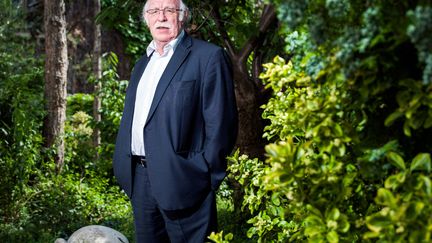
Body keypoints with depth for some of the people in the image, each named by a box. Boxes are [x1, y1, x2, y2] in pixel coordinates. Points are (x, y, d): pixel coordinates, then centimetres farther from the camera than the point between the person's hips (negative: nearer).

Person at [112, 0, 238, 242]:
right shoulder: (143, 63, 18)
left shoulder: (208, 57, -8)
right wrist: (124, 167, 13)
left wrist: (206, 179, -13)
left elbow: (220, 123, -12)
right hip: (140, 178, 7)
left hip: (179, 179, -7)